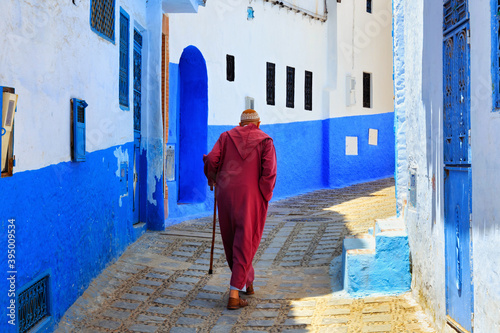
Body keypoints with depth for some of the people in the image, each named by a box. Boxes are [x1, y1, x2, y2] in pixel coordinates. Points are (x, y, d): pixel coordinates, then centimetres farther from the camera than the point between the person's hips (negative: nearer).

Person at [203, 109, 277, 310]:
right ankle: (234, 295, -4)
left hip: (227, 196, 3)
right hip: (252, 197, -3)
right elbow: (269, 171, -11)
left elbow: (211, 160, -4)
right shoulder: (265, 140, 3)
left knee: (232, 242, 21)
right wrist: (265, 196, 0)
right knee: (245, 246, 1)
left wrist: (212, 178, 16)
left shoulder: (226, 137, 10)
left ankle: (247, 282, 37)